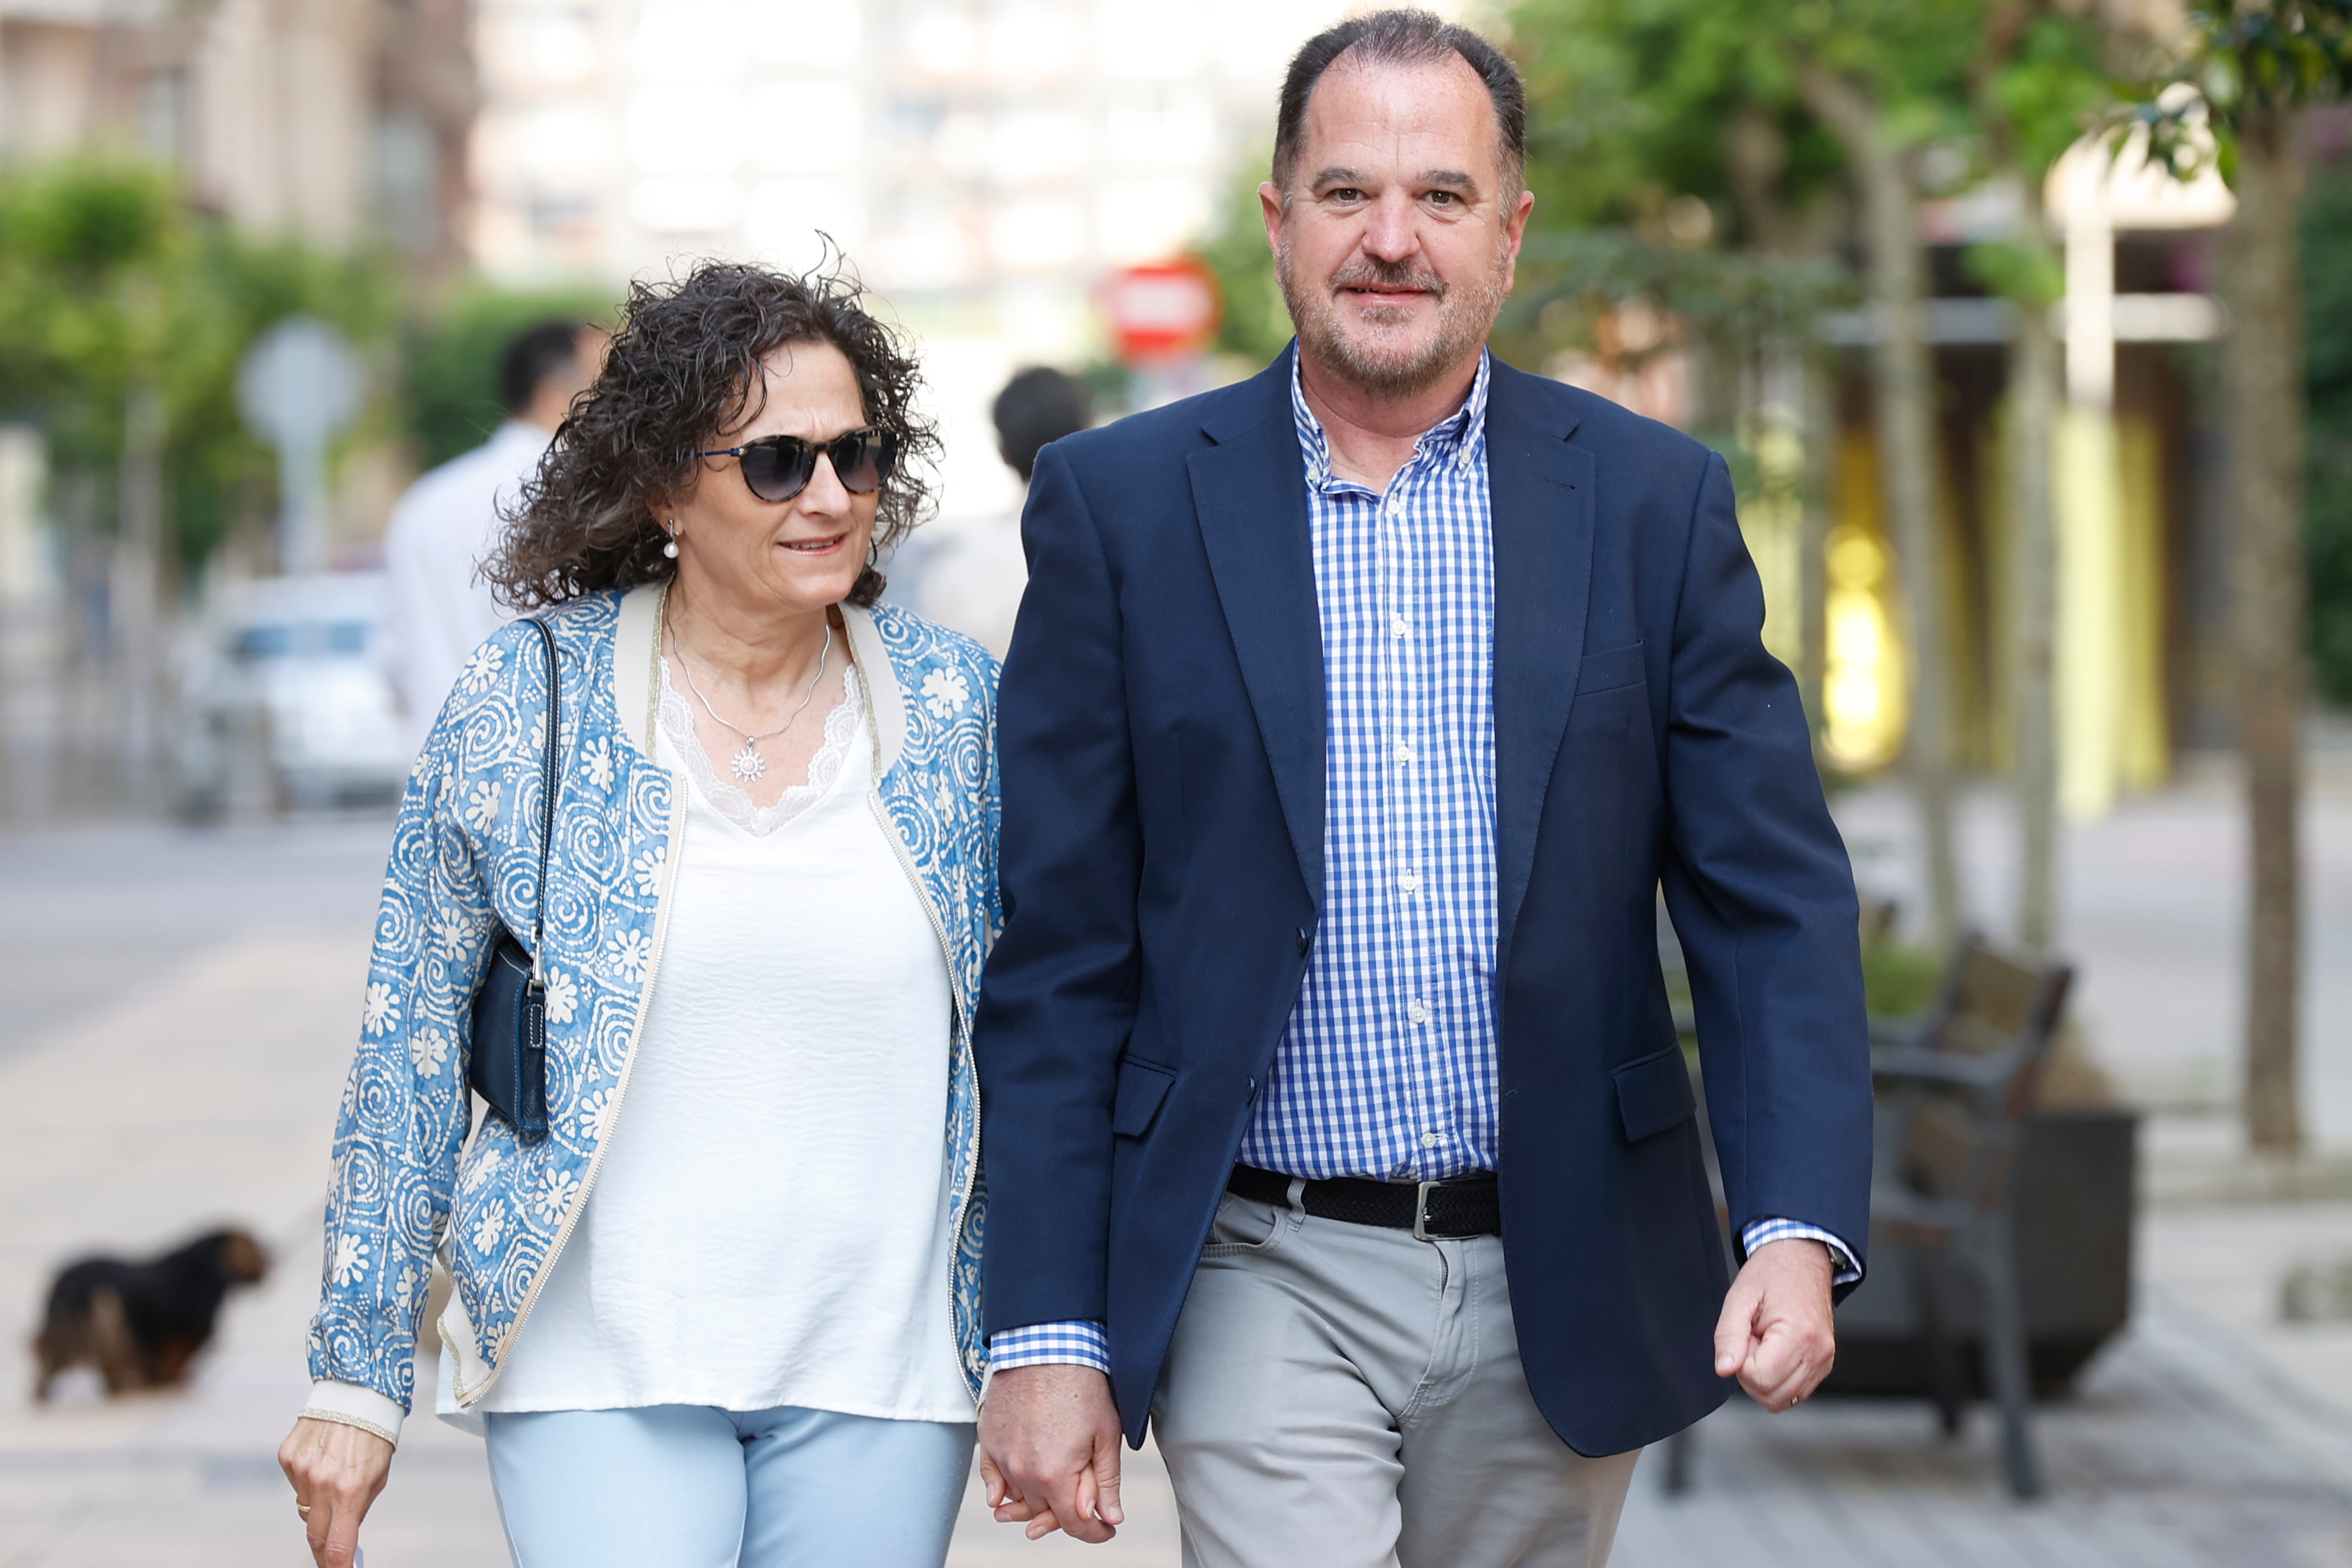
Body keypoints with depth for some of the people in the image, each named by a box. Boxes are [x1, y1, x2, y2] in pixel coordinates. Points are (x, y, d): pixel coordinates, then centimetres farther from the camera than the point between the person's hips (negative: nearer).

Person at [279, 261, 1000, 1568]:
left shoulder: (959, 703, 4)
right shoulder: (523, 706, -2)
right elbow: (411, 1045, 2)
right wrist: (357, 1381, 2)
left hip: (880, 1376, 2)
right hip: (605, 1370, -2)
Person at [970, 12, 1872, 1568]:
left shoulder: (1656, 501, 3)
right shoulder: (1123, 505, 0)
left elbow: (1773, 900, 2)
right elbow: (1057, 959, 0)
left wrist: (1800, 1230, -14)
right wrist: (1045, 1335, -5)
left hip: (1553, 1298, 2)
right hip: (1266, 1282, -2)